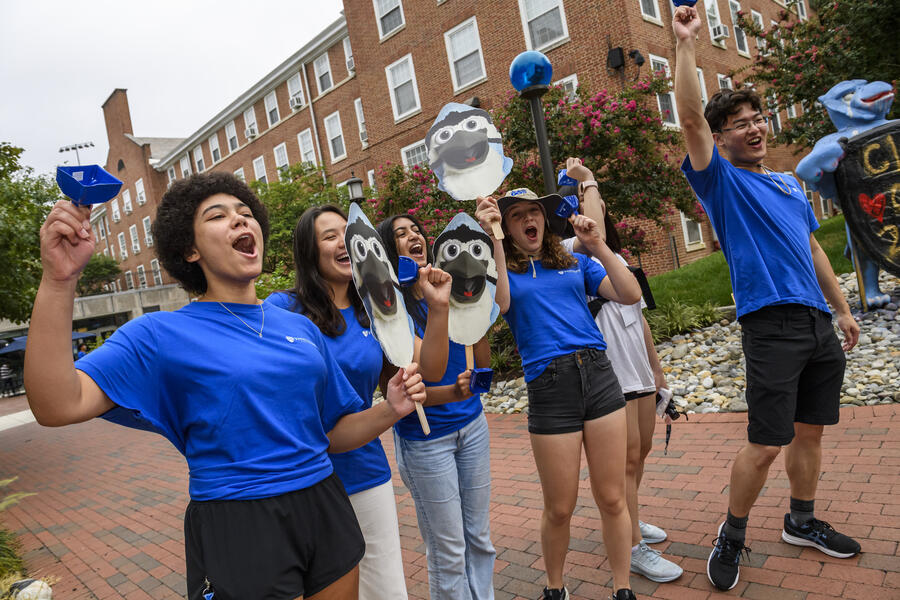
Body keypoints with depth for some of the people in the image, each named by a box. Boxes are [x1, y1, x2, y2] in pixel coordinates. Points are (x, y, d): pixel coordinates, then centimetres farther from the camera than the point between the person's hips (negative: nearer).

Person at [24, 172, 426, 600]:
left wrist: (390, 410, -7)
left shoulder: (301, 327, 8)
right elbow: (57, 406, -20)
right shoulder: (164, 334, -5)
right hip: (238, 530, -5)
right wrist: (59, 280, -29)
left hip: (324, 511, 5)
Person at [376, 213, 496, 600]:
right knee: (448, 553, 8)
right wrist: (438, 307, -35)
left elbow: (483, 363, 1)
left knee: (480, 538, 18)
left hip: (471, 424, 5)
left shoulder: (448, 287, 1)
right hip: (424, 437, -5)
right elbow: (431, 369, -26)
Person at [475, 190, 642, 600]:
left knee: (612, 499, 9)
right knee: (559, 508, 8)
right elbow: (500, 304, -17)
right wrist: (495, 240, -18)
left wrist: (598, 246, -7)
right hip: (549, 387, -2)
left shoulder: (575, 263, 13)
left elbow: (630, 295, 1)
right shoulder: (503, 271, 6)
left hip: (599, 375, 3)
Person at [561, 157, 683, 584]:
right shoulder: (568, 250, -8)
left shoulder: (616, 255, 19)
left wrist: (656, 367, 22)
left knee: (642, 449, 17)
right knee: (627, 457, -4)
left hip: (637, 365, 9)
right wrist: (587, 180, -18)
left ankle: (629, 520, 35)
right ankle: (635, 548, 8)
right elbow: (594, 234, -34)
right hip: (607, 368, -9)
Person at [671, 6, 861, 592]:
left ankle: (803, 521, 34)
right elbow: (690, 116, -14)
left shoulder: (791, 183, 20)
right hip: (772, 323, -7)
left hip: (819, 324, 7)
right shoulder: (721, 180, 0)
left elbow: (813, 249, 24)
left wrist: (843, 311, 22)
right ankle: (732, 536, 13)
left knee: (810, 431, 15)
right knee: (766, 444, -7)